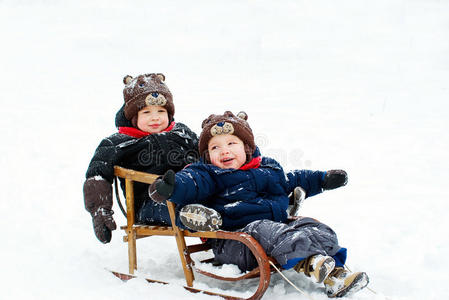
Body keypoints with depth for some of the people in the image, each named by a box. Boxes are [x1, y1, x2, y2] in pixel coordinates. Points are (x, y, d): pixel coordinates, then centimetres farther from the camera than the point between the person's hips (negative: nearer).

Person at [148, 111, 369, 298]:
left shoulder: (269, 168, 23)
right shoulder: (209, 175, 6)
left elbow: (292, 182, 39)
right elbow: (192, 182, -15)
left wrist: (324, 180, 37)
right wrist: (172, 187, -37)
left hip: (279, 223, 6)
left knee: (313, 228, -12)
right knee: (264, 231, -36)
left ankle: (334, 273, -31)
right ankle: (309, 261, -57)